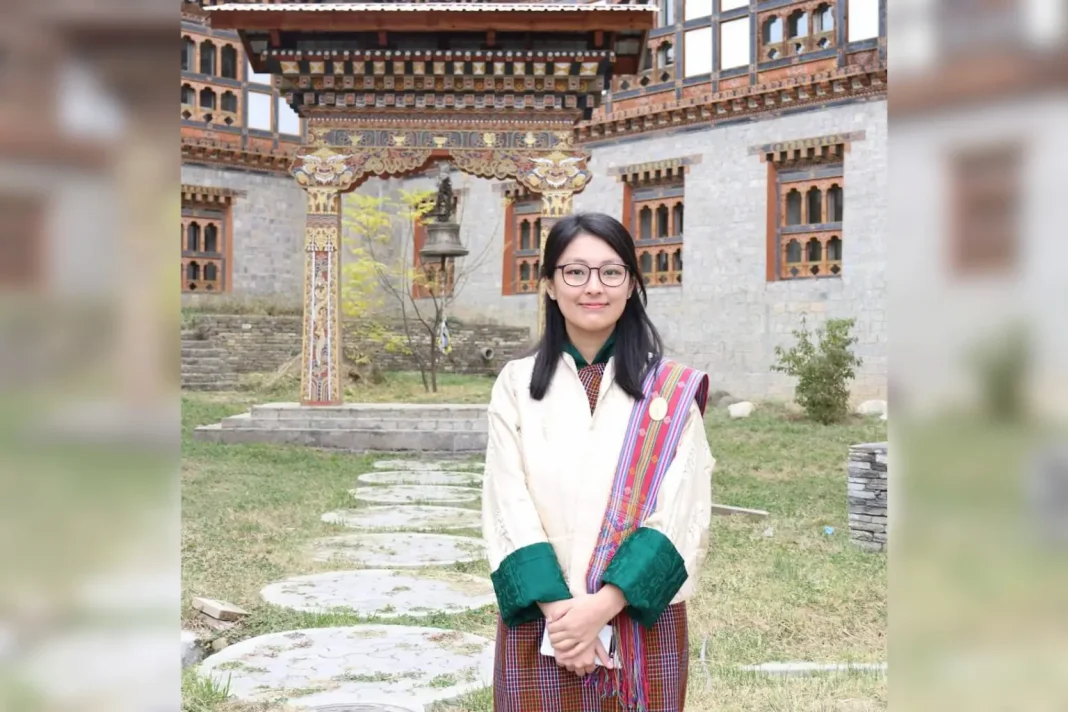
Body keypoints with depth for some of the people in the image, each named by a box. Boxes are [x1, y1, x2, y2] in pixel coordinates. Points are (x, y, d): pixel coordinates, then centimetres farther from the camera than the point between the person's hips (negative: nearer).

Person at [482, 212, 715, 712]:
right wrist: (559, 608, -16)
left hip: (641, 625, 0)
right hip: (540, 625, 1)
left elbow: (682, 515, -8)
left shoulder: (672, 390, -1)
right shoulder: (516, 384, 1)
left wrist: (603, 605, -17)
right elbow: (508, 508, -5)